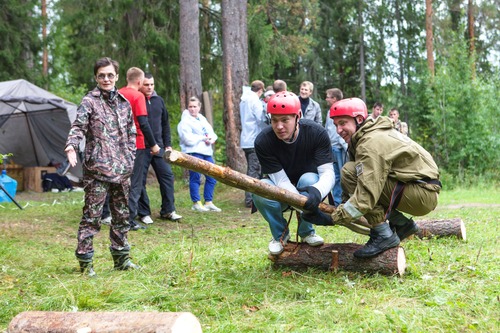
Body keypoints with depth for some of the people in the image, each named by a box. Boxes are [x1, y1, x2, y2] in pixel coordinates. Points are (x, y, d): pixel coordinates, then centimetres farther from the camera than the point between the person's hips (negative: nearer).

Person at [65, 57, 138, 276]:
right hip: (97, 168, -6)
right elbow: (78, 127, -15)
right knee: (92, 216, -5)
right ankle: (85, 261, 3)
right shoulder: (89, 101, -3)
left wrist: (130, 159, 13)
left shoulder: (124, 102, 14)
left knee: (122, 215, 14)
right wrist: (71, 146, -33)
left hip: (122, 169, 6)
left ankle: (121, 258, 26)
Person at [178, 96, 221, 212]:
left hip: (206, 152, 8)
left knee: (212, 177, 7)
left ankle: (208, 202, 15)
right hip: (193, 152, -8)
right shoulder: (185, 122, -3)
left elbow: (212, 133, 16)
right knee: (195, 178, -9)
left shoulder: (202, 119, 21)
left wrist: (211, 139, -7)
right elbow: (188, 139, -15)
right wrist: (203, 138, -7)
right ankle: (196, 203, -1)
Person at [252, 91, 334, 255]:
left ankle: (306, 230, -8)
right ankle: (280, 233, -2)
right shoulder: (263, 141, -25)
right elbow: (281, 180, -27)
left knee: (309, 179, -34)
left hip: (309, 186, 0)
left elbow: (328, 172, -29)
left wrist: (317, 191, -53)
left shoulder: (316, 133, -24)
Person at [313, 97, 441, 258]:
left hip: (423, 195, -10)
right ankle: (402, 224, 16)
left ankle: (383, 235, -14)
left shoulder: (372, 143, -19)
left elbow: (366, 196, -27)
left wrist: (333, 218, -24)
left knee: (350, 172, -17)